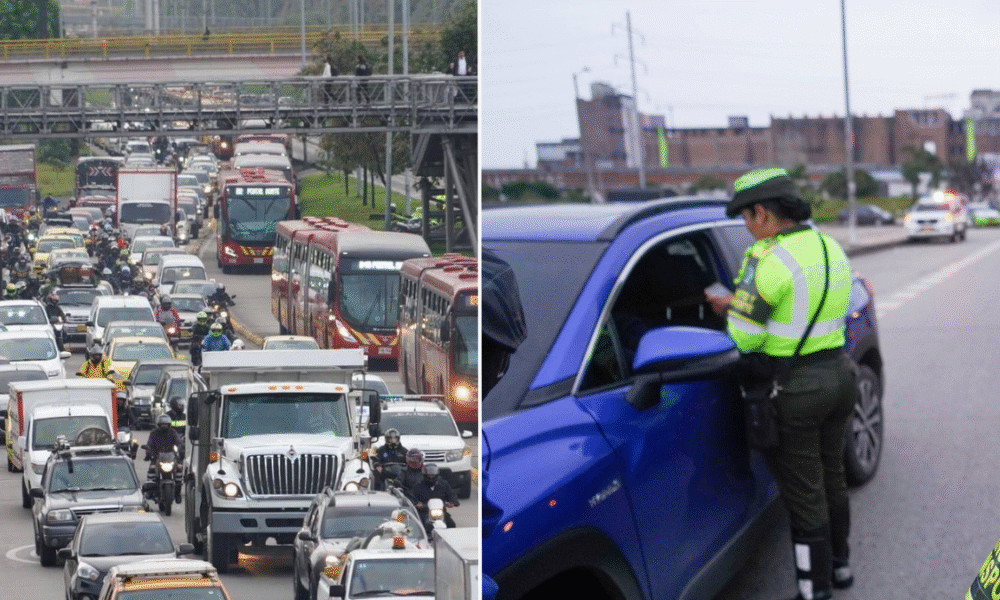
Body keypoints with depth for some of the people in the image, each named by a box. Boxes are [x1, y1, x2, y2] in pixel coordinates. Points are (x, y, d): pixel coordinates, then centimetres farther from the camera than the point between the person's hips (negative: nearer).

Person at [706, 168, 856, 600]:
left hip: (794, 390, -8)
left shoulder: (770, 261, -21)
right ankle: (839, 564, 38)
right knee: (831, 478, 24)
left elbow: (745, 338, -20)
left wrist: (732, 311, 2)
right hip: (838, 375, 8)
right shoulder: (829, 248, 6)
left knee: (803, 493, 3)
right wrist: (739, 304, 9)